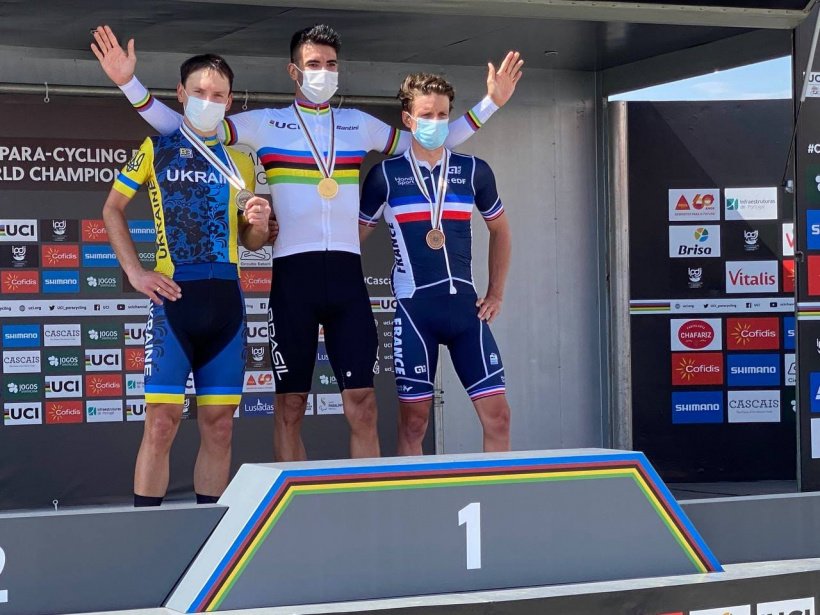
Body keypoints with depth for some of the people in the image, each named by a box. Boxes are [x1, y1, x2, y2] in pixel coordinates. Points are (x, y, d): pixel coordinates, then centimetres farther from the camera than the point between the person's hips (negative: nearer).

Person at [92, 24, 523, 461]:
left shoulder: (359, 125, 15)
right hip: (293, 273, -2)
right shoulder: (265, 124, 6)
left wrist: (490, 103, 18)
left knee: (362, 404, -3)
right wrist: (129, 84, -4)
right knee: (290, 405, 1)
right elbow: (182, 126, 7)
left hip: (347, 273, 2)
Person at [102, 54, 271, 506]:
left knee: (219, 425, 5)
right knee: (162, 421, -9)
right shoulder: (157, 147, 5)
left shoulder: (239, 161, 14)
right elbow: (112, 209, 10)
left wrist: (259, 225, -4)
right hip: (173, 298, -3)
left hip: (226, 300, 4)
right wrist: (135, 273, -1)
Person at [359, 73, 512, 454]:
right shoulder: (386, 175, 0)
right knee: (414, 421, 2)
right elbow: (354, 236, 8)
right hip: (414, 308, -2)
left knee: (497, 414, -2)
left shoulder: (474, 171, 5)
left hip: (465, 305, 2)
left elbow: (499, 229, 19)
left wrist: (495, 293, 12)